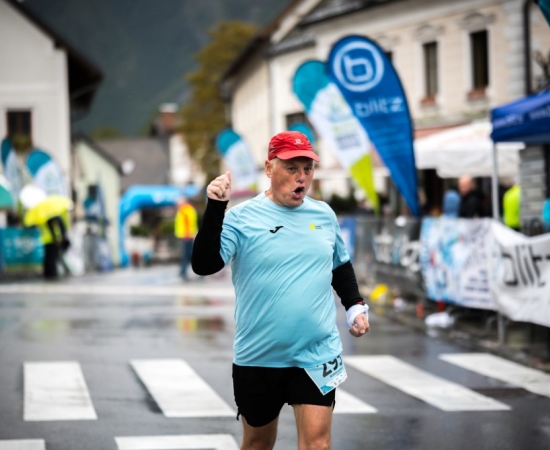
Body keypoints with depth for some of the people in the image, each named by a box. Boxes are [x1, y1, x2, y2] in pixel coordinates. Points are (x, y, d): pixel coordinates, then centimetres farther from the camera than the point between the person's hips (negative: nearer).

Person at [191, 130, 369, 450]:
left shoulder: (325, 215, 6)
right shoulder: (241, 218, -7)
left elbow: (341, 266, 23)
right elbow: (204, 265, -20)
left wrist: (355, 306, 12)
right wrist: (215, 208, -28)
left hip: (317, 356, 2)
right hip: (258, 359, -2)